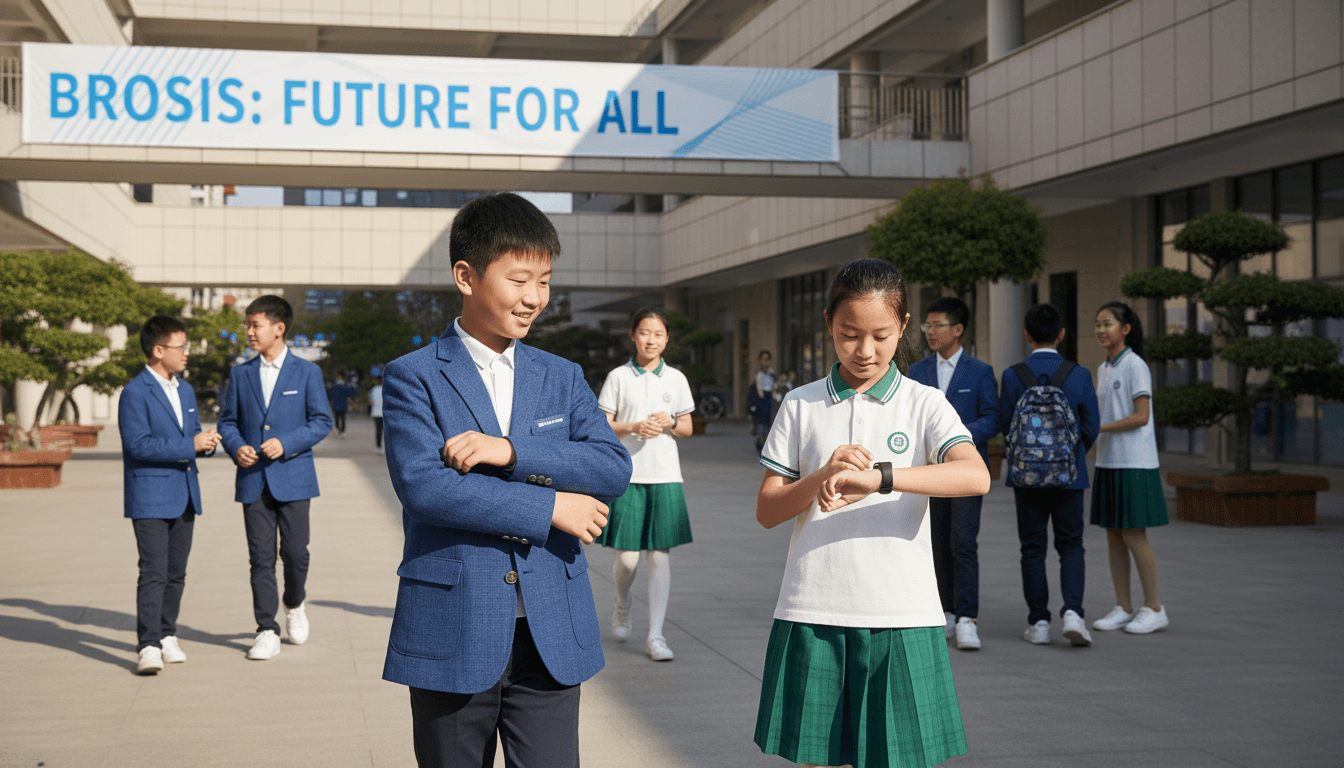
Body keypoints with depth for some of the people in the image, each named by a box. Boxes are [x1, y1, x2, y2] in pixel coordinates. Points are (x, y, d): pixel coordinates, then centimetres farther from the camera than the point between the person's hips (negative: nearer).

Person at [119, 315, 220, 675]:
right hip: (150, 499, -8)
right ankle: (148, 647, -11)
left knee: (176, 573, 12)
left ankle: (167, 635, 24)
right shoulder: (135, 393, -11)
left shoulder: (186, 391, 16)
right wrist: (190, 445, -21)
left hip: (184, 495, 8)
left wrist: (207, 442, -2)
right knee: (153, 573, -12)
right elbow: (138, 444, -19)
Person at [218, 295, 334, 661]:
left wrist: (286, 444, -14)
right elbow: (227, 421, 14)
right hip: (253, 479, 2)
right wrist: (236, 448, -7)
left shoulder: (307, 372, 2)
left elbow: (322, 421, -1)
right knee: (261, 558, 1)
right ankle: (267, 633, 6)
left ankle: (295, 606, 28)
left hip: (293, 478, -2)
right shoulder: (241, 374, 11)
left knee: (295, 552, -2)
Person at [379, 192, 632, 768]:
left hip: (551, 637, 3)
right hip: (453, 636, -2)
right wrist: (548, 507, -14)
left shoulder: (562, 378, 11)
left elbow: (614, 468, -3)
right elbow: (421, 485, -16)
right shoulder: (412, 378, -1)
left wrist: (511, 451, -16)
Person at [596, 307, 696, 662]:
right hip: (627, 475, -1)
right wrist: (634, 427, -15)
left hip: (665, 476, 2)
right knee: (627, 556, -1)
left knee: (661, 554, -3)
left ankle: (655, 636, 3)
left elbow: (687, 429, 14)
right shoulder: (618, 377, 2)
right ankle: (622, 609, 32)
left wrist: (670, 422, -7)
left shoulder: (676, 379, 8)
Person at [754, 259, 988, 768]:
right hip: (812, 614, 2)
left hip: (901, 615, -1)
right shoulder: (801, 406, 7)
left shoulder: (925, 405, 2)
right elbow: (767, 512, 6)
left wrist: (877, 476, -29)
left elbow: (977, 477, -18)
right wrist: (823, 476, -13)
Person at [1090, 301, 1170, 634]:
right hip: (1108, 461, 8)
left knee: (1133, 534, -6)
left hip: (1134, 463, -8)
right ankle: (1123, 608, 13)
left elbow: (1141, 416, -15)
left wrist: (1100, 428, -18)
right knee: (1113, 535, 7)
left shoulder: (1135, 366, -9)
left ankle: (1154, 608, 4)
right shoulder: (1103, 369, 14)